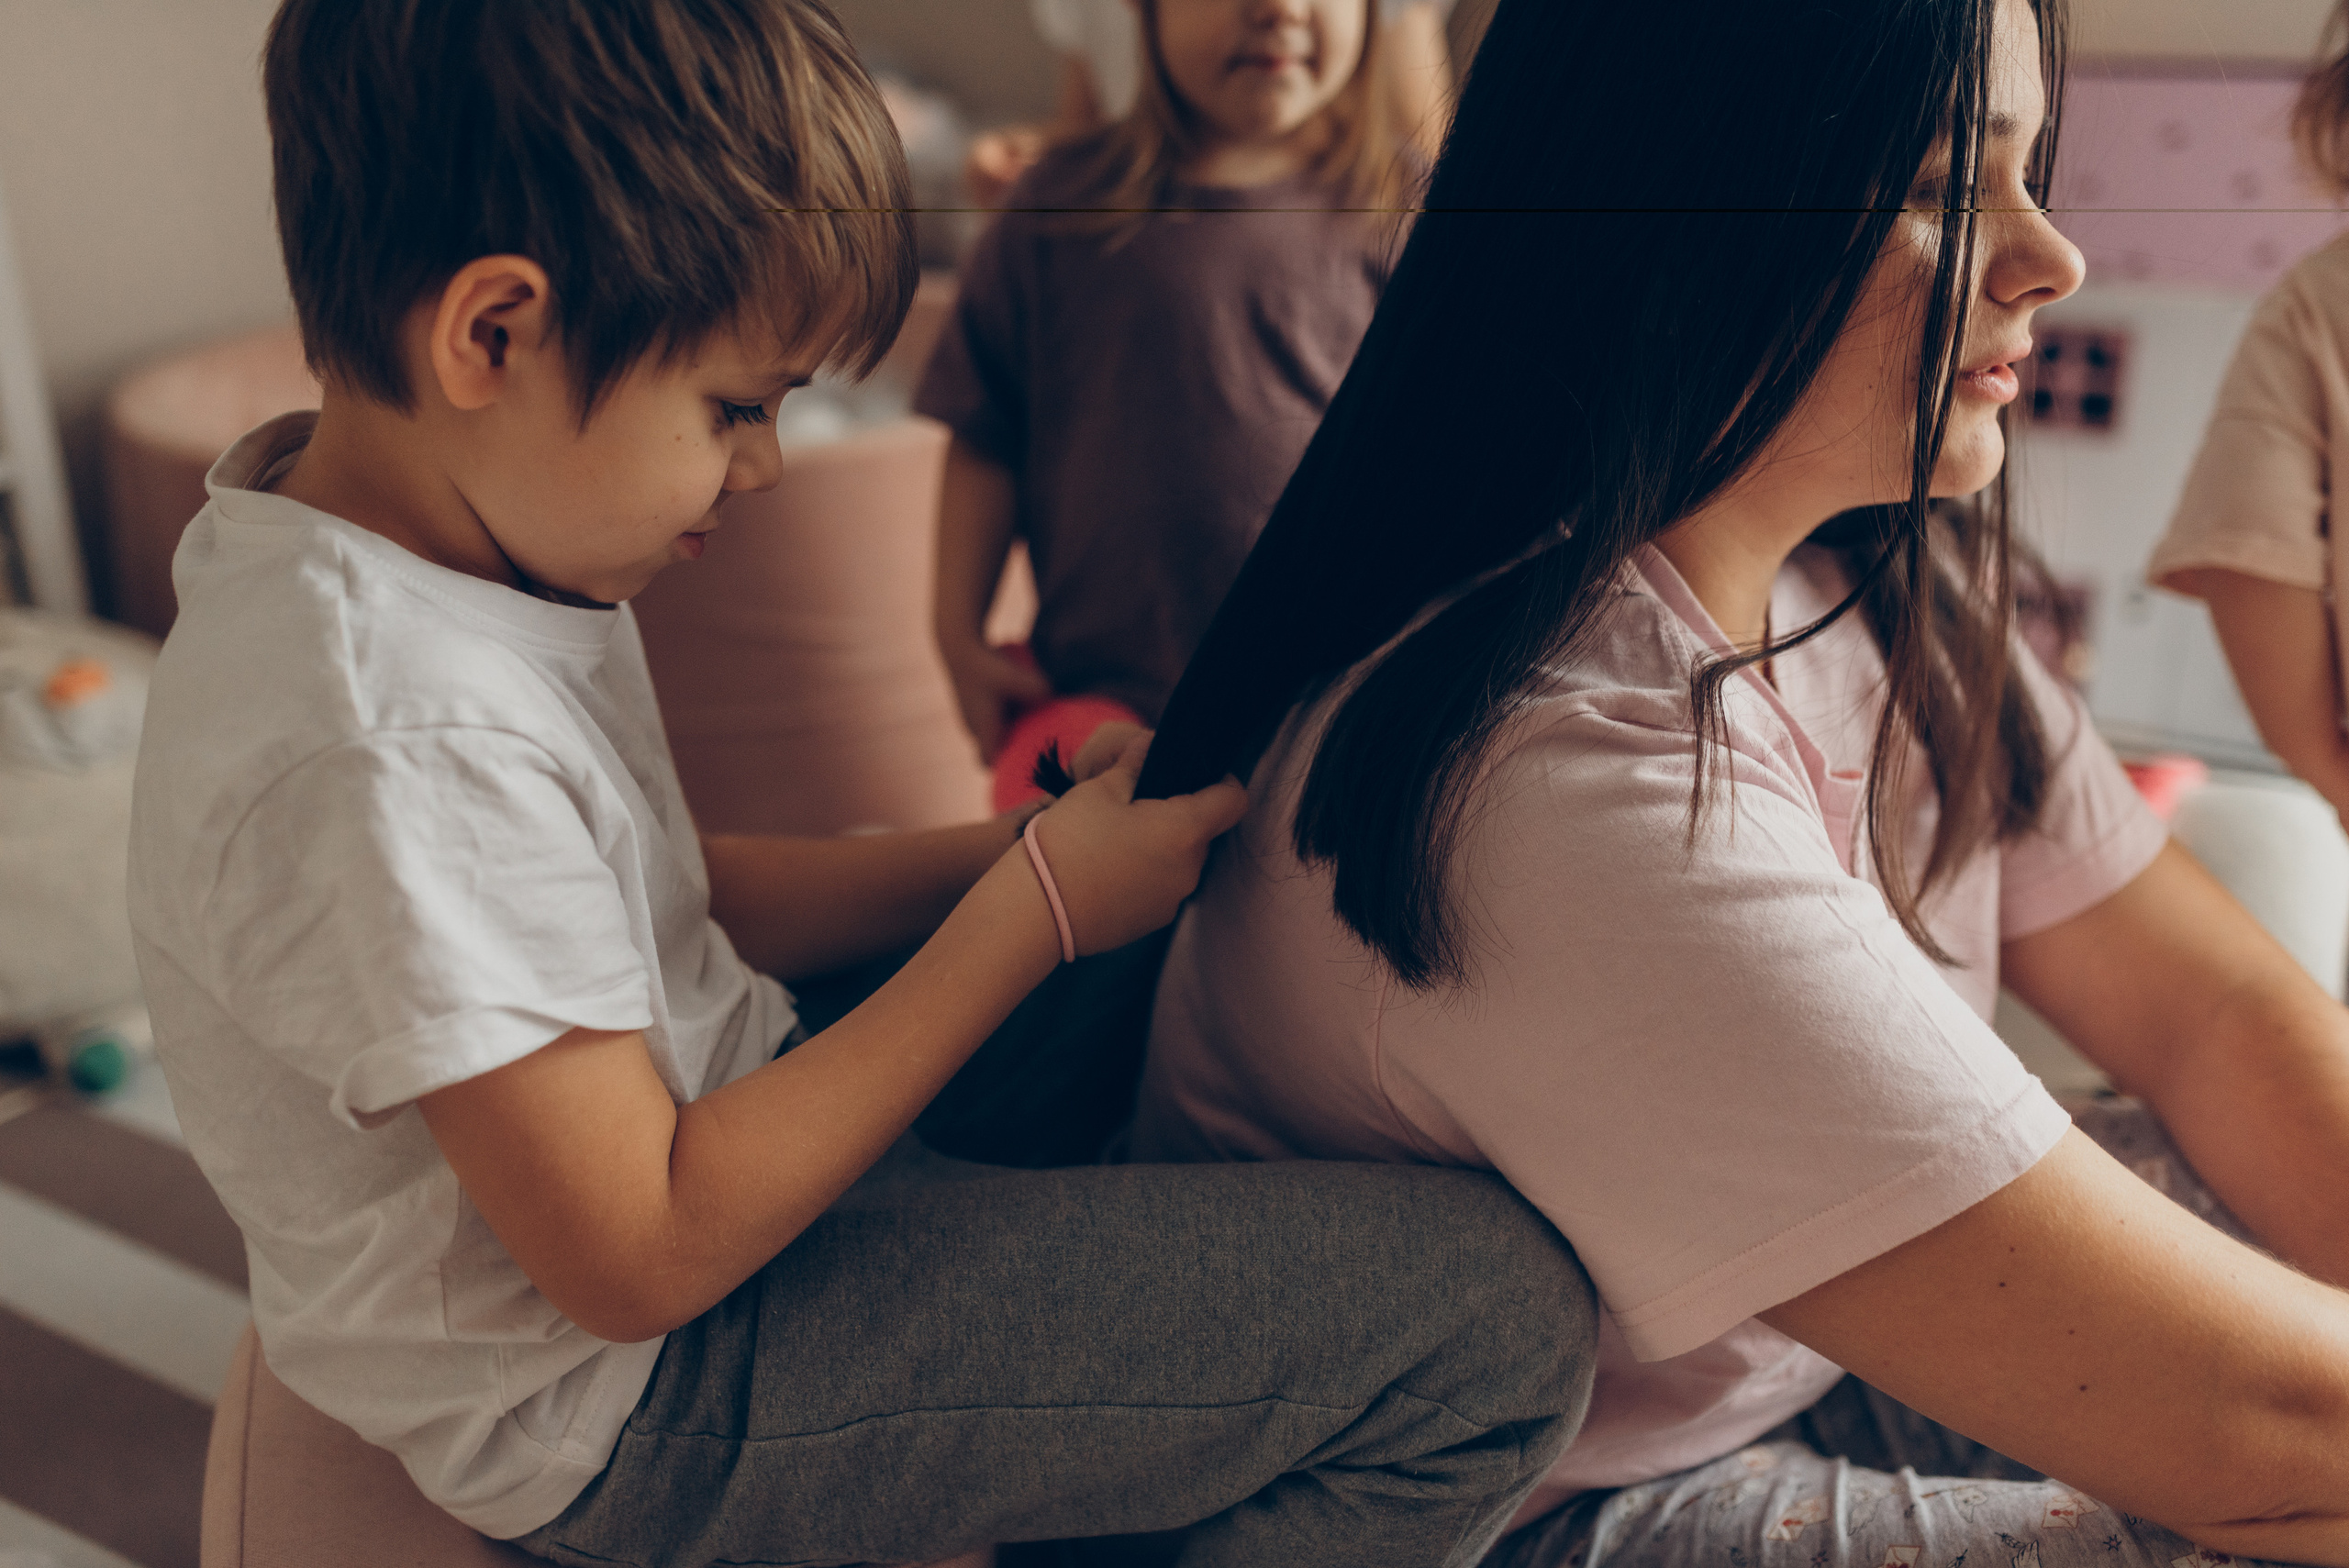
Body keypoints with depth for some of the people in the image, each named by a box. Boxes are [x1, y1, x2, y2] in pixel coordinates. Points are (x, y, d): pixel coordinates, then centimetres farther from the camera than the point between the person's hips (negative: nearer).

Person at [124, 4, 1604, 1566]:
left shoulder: (438, 529, -1)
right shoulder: (390, 760, -31)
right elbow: (644, 1259, -25)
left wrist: (1014, 853, -5)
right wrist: (1032, 912, -21)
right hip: (622, 1398, -9)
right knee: (1497, 1315, -17)